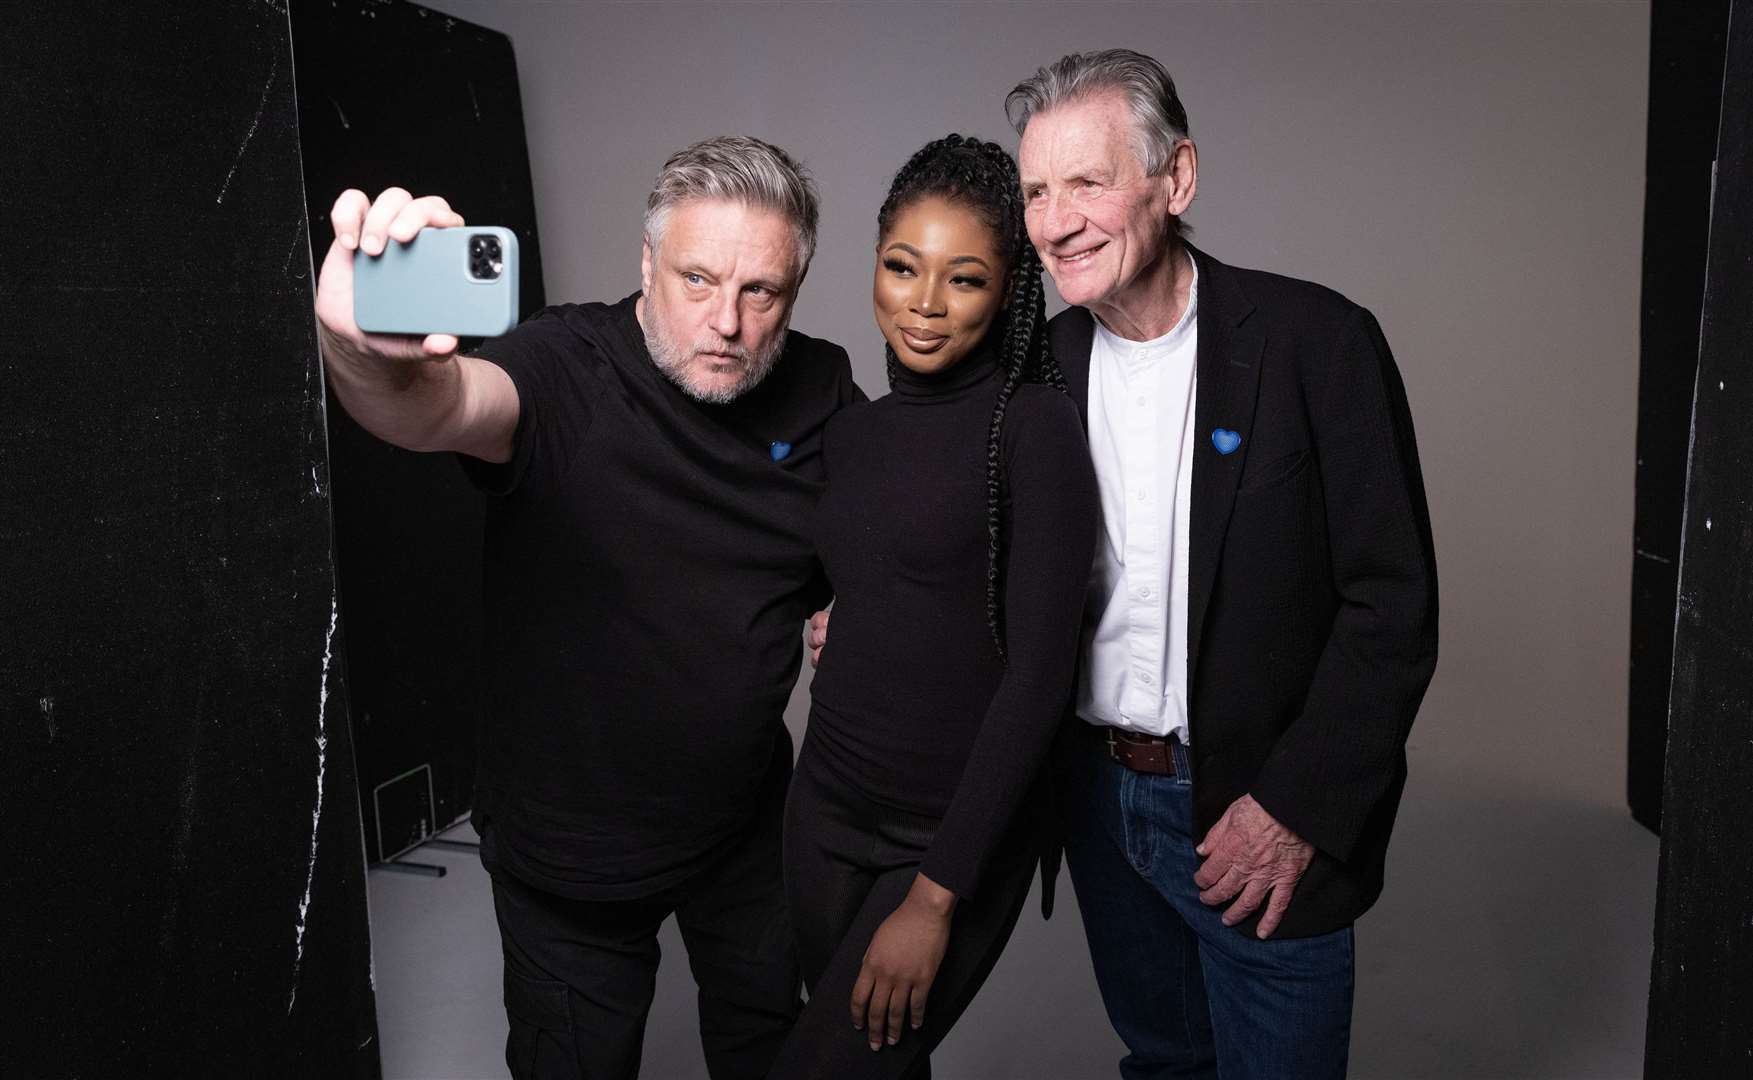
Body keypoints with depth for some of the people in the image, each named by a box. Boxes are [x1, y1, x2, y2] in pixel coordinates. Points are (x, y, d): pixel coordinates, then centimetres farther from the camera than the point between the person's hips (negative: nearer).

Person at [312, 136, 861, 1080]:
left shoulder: (821, 391, -7)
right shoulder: (565, 372, -22)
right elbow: (446, 405, -45)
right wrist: (368, 355, -67)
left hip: (748, 817, 4)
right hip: (570, 838, -3)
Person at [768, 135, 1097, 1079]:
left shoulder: (1034, 425, -13)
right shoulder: (850, 433, 6)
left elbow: (1039, 673, -16)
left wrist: (936, 894, -16)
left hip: (957, 835, -5)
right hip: (825, 809, 5)